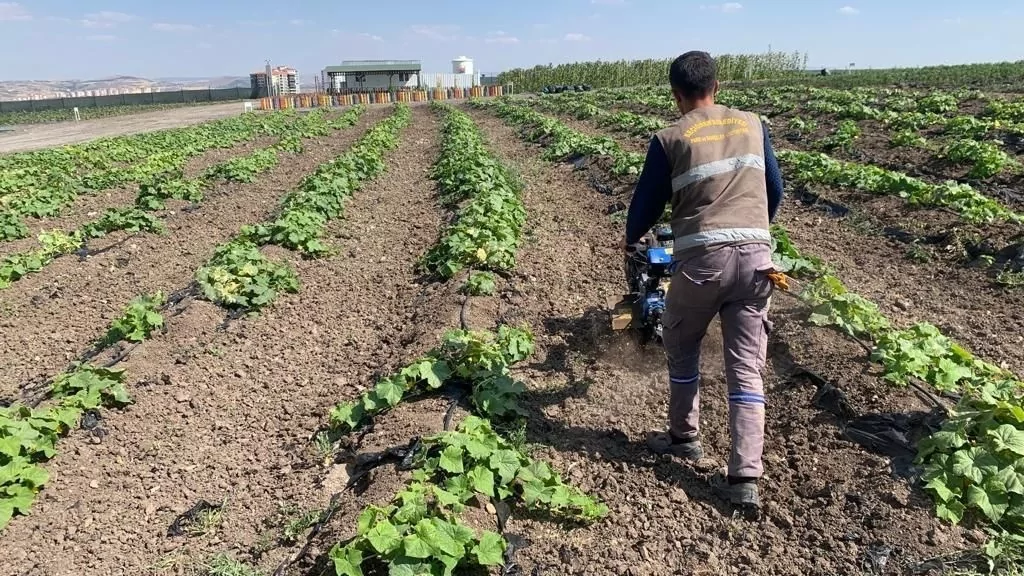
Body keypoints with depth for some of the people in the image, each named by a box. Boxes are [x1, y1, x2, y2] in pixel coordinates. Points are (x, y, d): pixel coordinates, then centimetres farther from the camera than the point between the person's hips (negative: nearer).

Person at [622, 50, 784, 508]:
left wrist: (631, 239, 29)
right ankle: (745, 478, 5)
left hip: (702, 257, -3)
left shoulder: (670, 139, 1)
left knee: (681, 349, 20)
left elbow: (648, 202, 8)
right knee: (746, 368, 6)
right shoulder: (753, 126, 12)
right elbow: (775, 190, 22)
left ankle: (684, 437, 35)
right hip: (756, 256, 4)